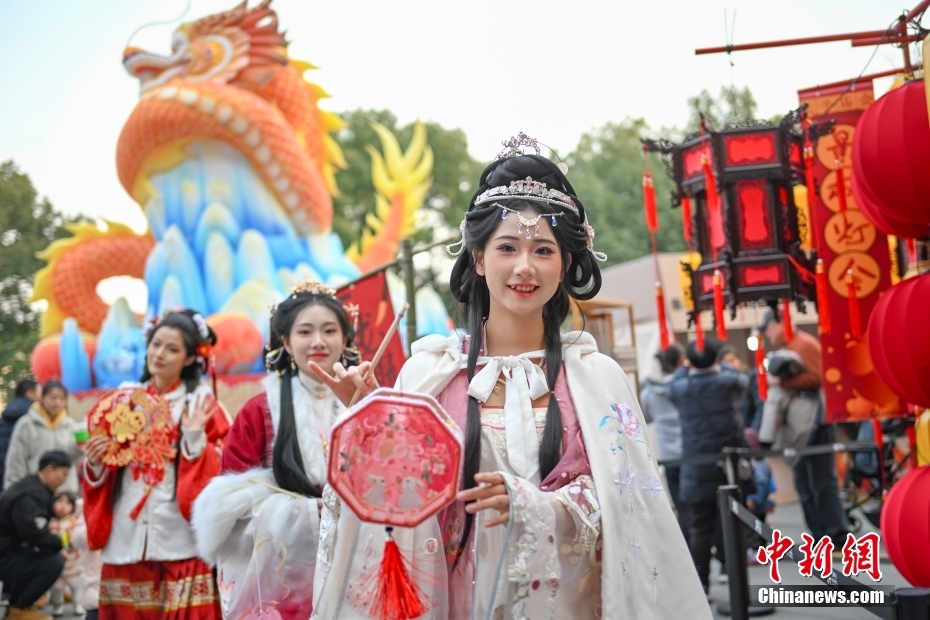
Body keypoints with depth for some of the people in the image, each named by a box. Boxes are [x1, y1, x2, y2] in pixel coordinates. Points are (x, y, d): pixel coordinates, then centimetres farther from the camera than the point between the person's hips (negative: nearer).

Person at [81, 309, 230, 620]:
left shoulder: (200, 404, 2)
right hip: (127, 539, 4)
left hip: (180, 541, -4)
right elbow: (103, 473, 17)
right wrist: (96, 464, -3)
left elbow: (219, 473, -5)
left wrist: (195, 437, -18)